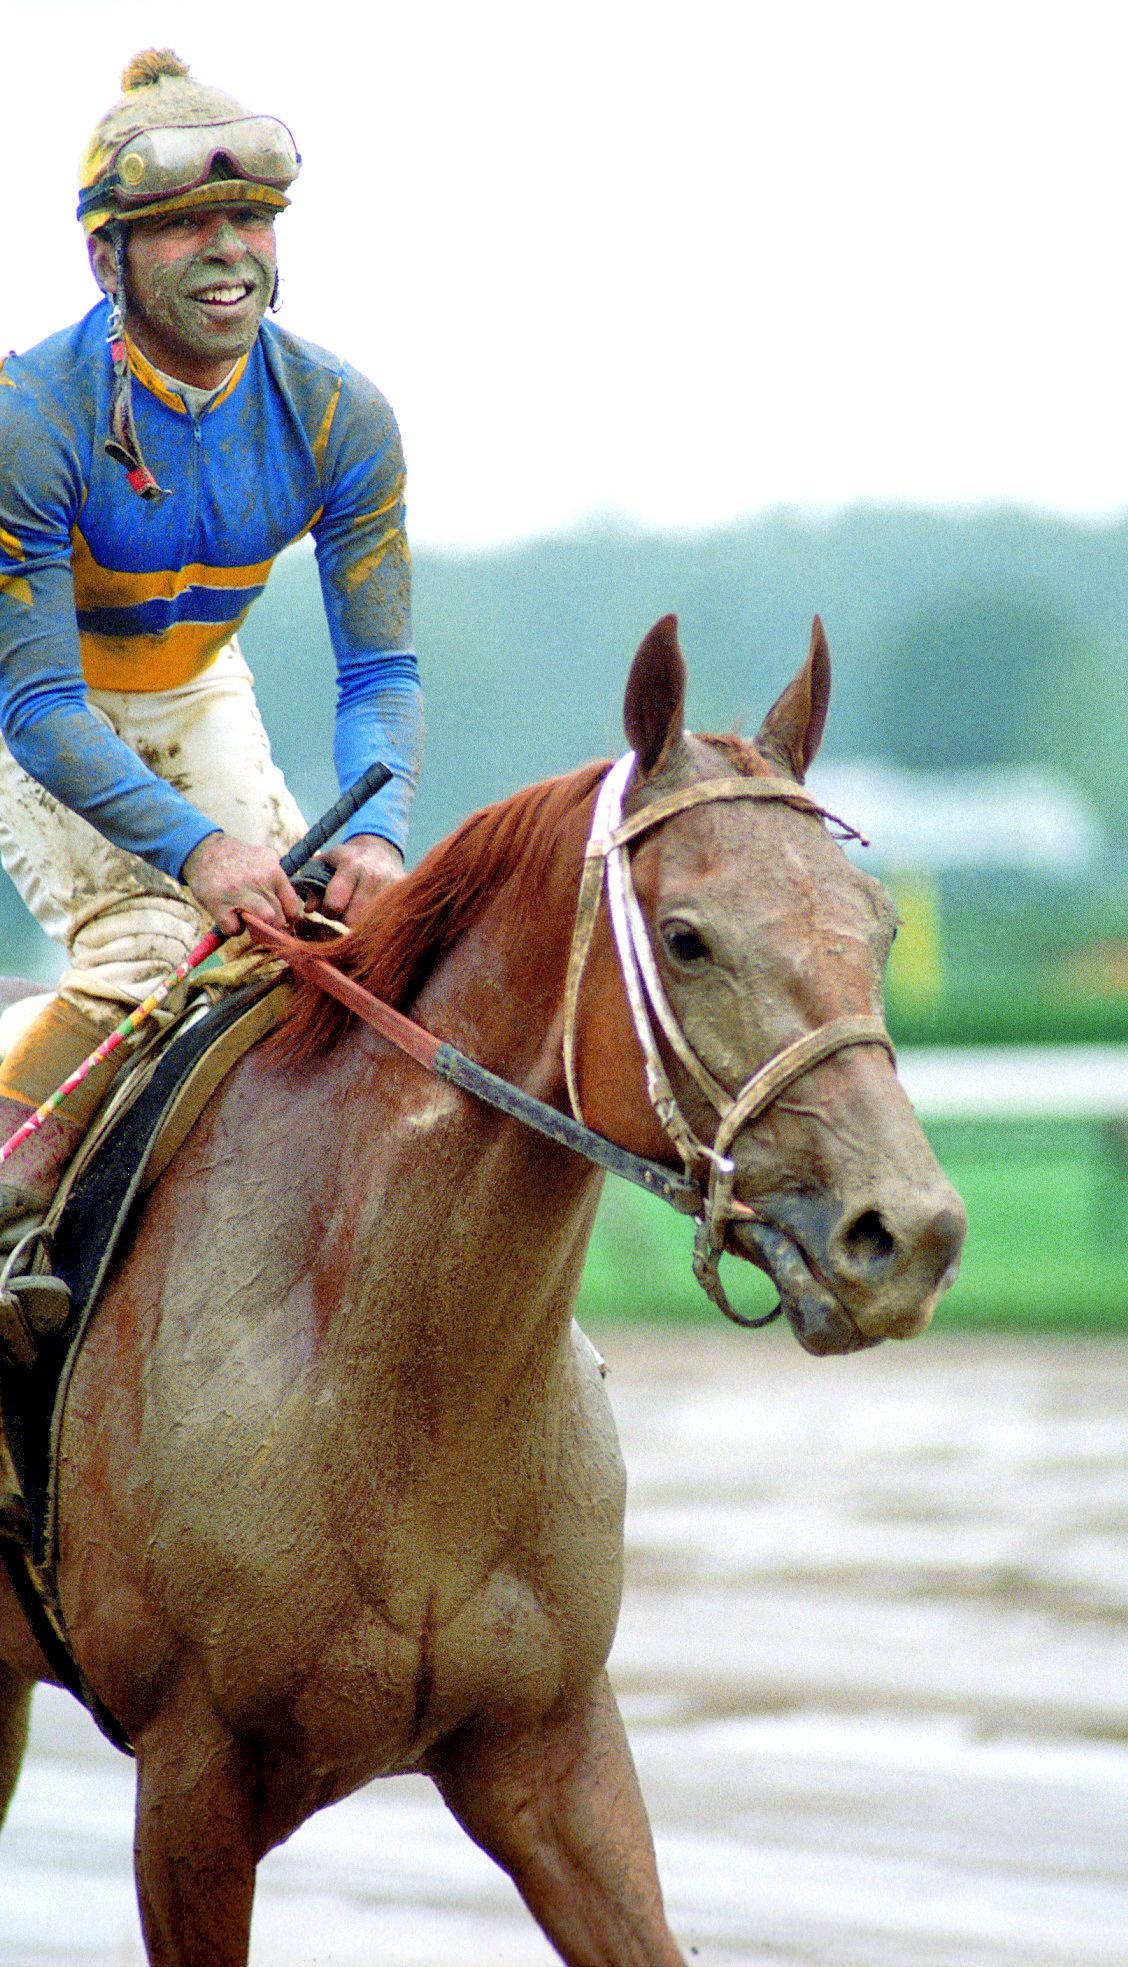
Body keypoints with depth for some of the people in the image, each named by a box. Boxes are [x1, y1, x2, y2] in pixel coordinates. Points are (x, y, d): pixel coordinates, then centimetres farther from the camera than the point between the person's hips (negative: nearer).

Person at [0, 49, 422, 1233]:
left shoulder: (337, 418, -18)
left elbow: (380, 671, -16)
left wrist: (376, 832, -37)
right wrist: (193, 844, -46)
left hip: (195, 697, 5)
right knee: (148, 947, -26)